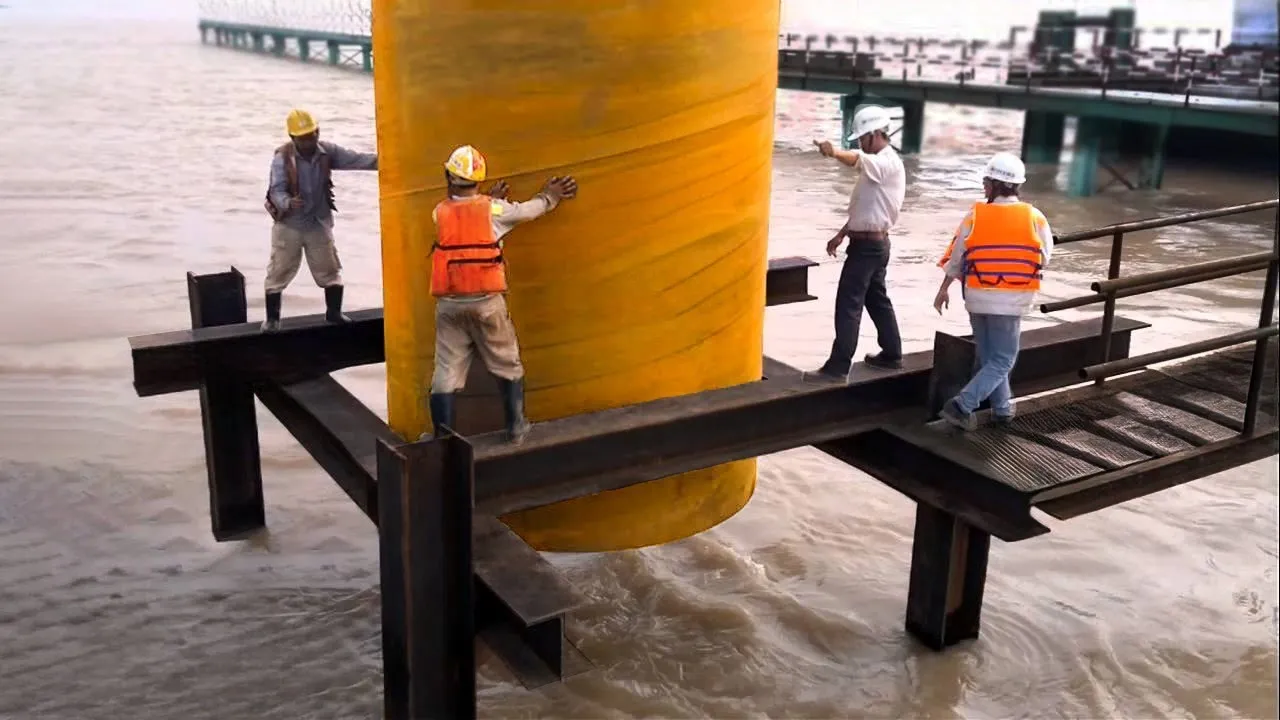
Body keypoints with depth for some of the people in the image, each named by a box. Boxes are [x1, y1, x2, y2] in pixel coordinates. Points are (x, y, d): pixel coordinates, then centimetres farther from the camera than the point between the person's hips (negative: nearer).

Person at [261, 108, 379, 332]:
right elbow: (276, 190, -21)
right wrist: (288, 203, -43)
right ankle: (272, 318, 18)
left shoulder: (327, 152, -7)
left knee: (330, 270, 11)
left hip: (319, 223, 3)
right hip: (288, 225, -3)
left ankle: (334, 312, 28)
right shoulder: (282, 157, -17)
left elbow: (353, 159, -16)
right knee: (278, 272, 5)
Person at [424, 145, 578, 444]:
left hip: (449, 304, 1)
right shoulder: (495, 209, -2)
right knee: (508, 366, 16)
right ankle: (515, 427, 23)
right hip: (486, 301, -1)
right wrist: (550, 196, 33)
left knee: (446, 371, 5)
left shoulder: (439, 212, 3)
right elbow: (531, 209, 14)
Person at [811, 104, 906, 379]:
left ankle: (838, 365, -10)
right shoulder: (878, 163, 16)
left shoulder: (888, 162, -16)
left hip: (868, 245, -11)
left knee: (848, 304, -10)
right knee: (877, 300, 18)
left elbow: (859, 160, -41)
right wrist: (841, 234, 17)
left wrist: (834, 153, -60)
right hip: (873, 243, 11)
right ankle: (891, 355, 27)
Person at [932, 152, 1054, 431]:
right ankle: (962, 405, -10)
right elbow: (1044, 259, 2)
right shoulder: (1034, 218, -7)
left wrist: (944, 289, 17)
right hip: (1010, 300, -2)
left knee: (989, 356, 19)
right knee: (1002, 361, 4)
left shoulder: (975, 215, -4)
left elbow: (955, 257, 3)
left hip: (977, 296, 3)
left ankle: (1002, 408, 26)